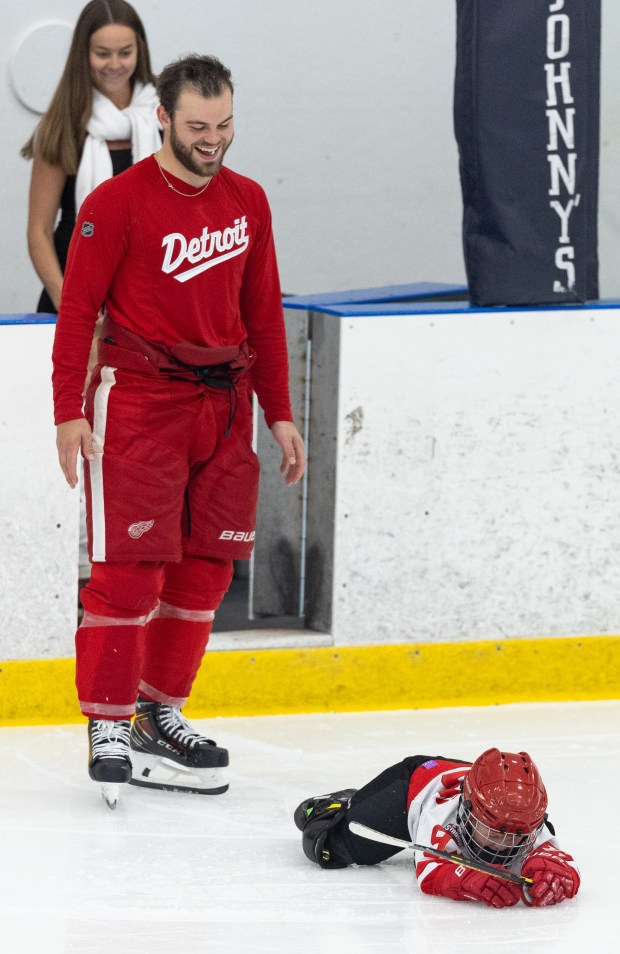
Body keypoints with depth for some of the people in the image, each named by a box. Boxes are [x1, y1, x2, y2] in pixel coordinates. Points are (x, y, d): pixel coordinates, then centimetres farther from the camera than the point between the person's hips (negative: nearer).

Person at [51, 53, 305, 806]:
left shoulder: (247, 202, 10)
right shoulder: (118, 202, -9)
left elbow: (263, 313, 16)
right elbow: (77, 308, -8)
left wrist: (279, 414, 14)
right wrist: (69, 412, -14)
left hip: (223, 403, 6)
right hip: (138, 398, -6)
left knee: (207, 566, 7)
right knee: (131, 565, -9)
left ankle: (161, 713, 20)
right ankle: (108, 726, -3)